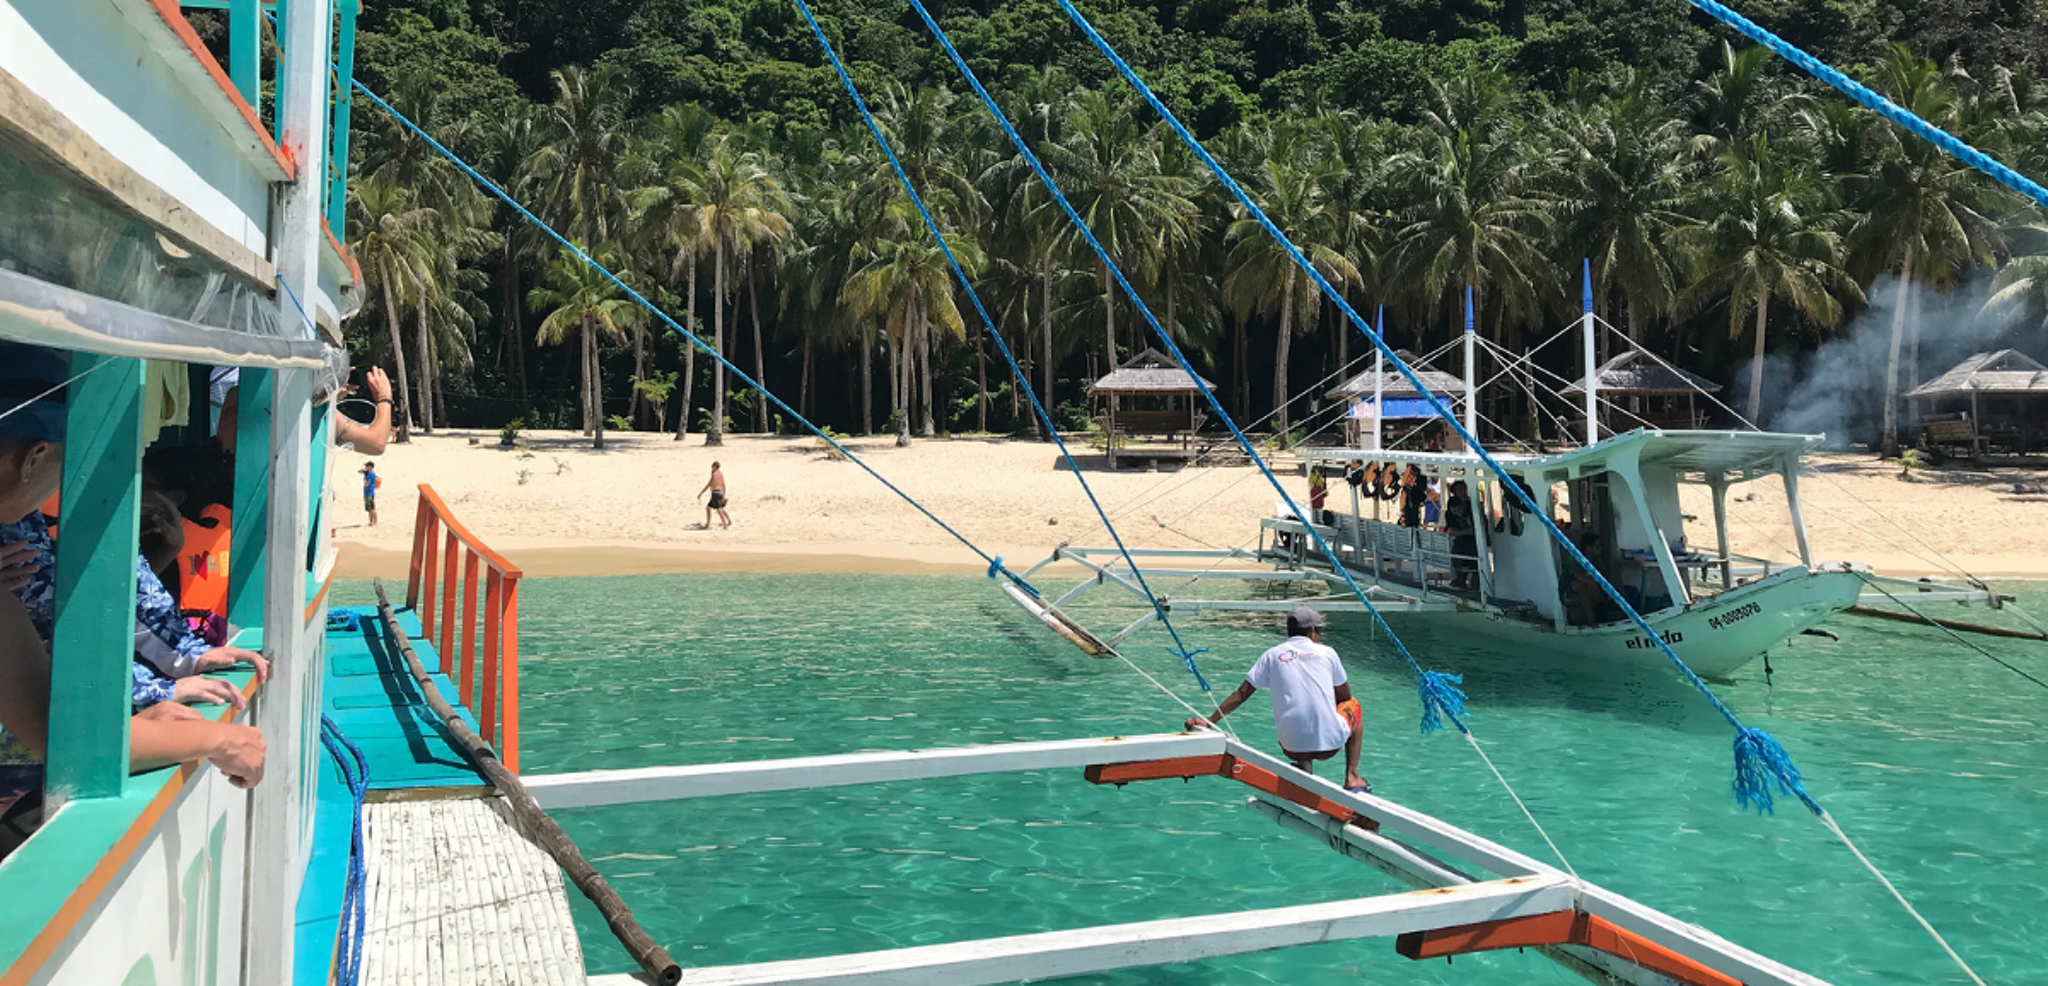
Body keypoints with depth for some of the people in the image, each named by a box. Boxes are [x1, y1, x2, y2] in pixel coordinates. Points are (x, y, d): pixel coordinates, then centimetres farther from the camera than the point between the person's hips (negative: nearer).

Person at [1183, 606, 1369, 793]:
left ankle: (1302, 765, 8)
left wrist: (1207, 721, 6)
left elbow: (1241, 693, 3)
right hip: (1331, 743, -1)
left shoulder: (1272, 655, 7)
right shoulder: (1327, 653, 6)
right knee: (1353, 707, 32)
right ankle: (1352, 777, 21)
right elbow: (1344, 697, 17)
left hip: (1293, 746, 2)